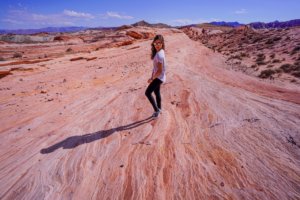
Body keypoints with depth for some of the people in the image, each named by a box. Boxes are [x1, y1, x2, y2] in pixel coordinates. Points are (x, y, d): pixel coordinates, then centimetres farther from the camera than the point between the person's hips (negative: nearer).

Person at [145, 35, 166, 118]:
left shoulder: (159, 55, -26)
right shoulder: (158, 52, 4)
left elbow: (160, 70, -27)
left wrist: (152, 78, -15)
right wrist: (152, 76, 9)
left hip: (159, 77, -10)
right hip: (157, 77, 10)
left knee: (147, 92, -6)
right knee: (157, 92, 21)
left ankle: (157, 109, 6)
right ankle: (159, 109, 38)